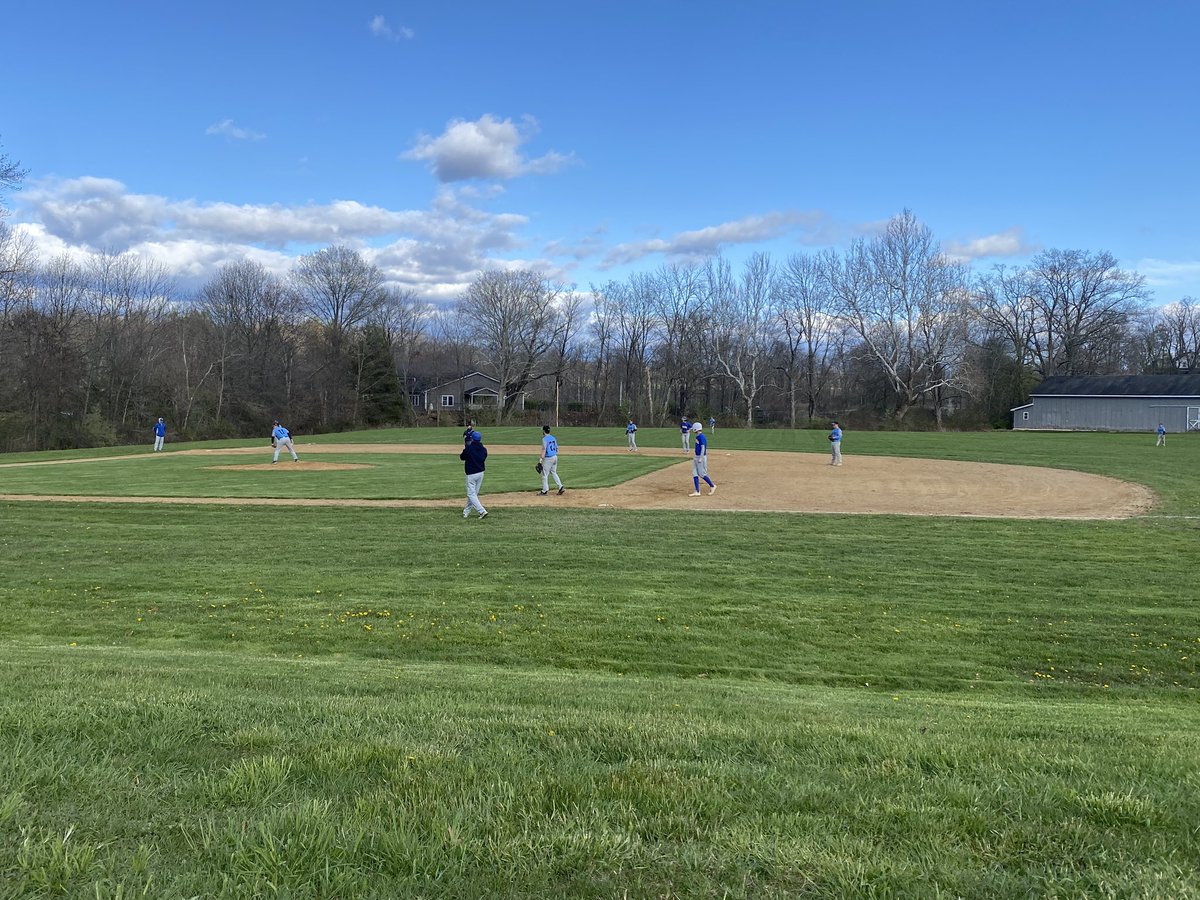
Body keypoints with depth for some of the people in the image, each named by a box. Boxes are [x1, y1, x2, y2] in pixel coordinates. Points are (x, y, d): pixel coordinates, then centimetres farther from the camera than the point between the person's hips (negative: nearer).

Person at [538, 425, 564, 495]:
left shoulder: (545, 439, -14)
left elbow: (544, 449, -23)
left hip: (548, 458, -8)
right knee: (554, 473, 17)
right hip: (555, 457, 8)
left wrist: (541, 458, -24)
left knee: (545, 474, 2)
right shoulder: (553, 438, 10)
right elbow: (556, 448, 14)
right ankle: (561, 487, 6)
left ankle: (545, 490, 6)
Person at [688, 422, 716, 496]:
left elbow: (703, 448, -21)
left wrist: (700, 458, -25)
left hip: (701, 457, -10)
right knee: (695, 474, 5)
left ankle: (712, 486, 16)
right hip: (696, 457, 10)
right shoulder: (698, 437, 12)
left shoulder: (701, 437, -17)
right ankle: (697, 491, 5)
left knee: (702, 474, -3)